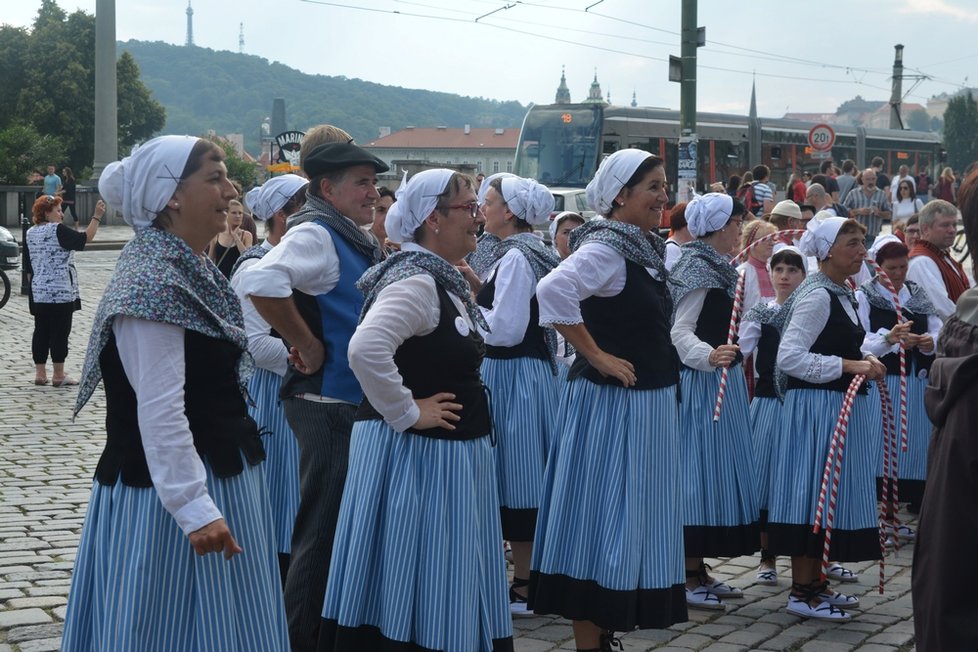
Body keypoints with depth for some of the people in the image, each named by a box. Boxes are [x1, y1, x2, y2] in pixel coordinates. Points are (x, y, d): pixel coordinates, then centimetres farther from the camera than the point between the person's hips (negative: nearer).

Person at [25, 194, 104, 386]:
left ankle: (40, 373, 12)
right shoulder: (57, 230, -12)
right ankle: (59, 376, 0)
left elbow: (28, 267, 14)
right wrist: (97, 217, -16)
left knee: (41, 332, 10)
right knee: (60, 333, -2)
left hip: (38, 294, 7)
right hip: (61, 293, -7)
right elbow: (85, 238, -17)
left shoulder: (30, 233, 9)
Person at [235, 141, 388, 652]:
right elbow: (260, 283, -34)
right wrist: (307, 345, -24)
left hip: (356, 403, 10)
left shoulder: (355, 240, 14)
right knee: (323, 530, -4)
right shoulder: (315, 234, -15)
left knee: (343, 527, 18)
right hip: (327, 403, -10)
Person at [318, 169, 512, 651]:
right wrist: (407, 413, -24)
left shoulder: (443, 280, 12)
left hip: (447, 455, 10)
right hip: (416, 454, -10)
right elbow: (365, 349, -33)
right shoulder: (416, 281, -19)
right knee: (410, 592, -3)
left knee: (443, 587, 15)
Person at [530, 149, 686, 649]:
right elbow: (553, 291, -34)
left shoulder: (644, 249, 12)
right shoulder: (605, 248, -17)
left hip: (646, 403, 10)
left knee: (630, 523, 15)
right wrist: (597, 357, -25)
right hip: (610, 403, -10)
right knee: (601, 522, -3)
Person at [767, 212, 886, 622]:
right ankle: (802, 592, 2)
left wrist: (865, 362, 4)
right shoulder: (817, 296, -16)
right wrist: (849, 366, -21)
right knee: (812, 495, -5)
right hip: (816, 407, -10)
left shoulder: (843, 295, 14)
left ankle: (813, 582, 23)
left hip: (839, 407, 10)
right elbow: (789, 357, -22)